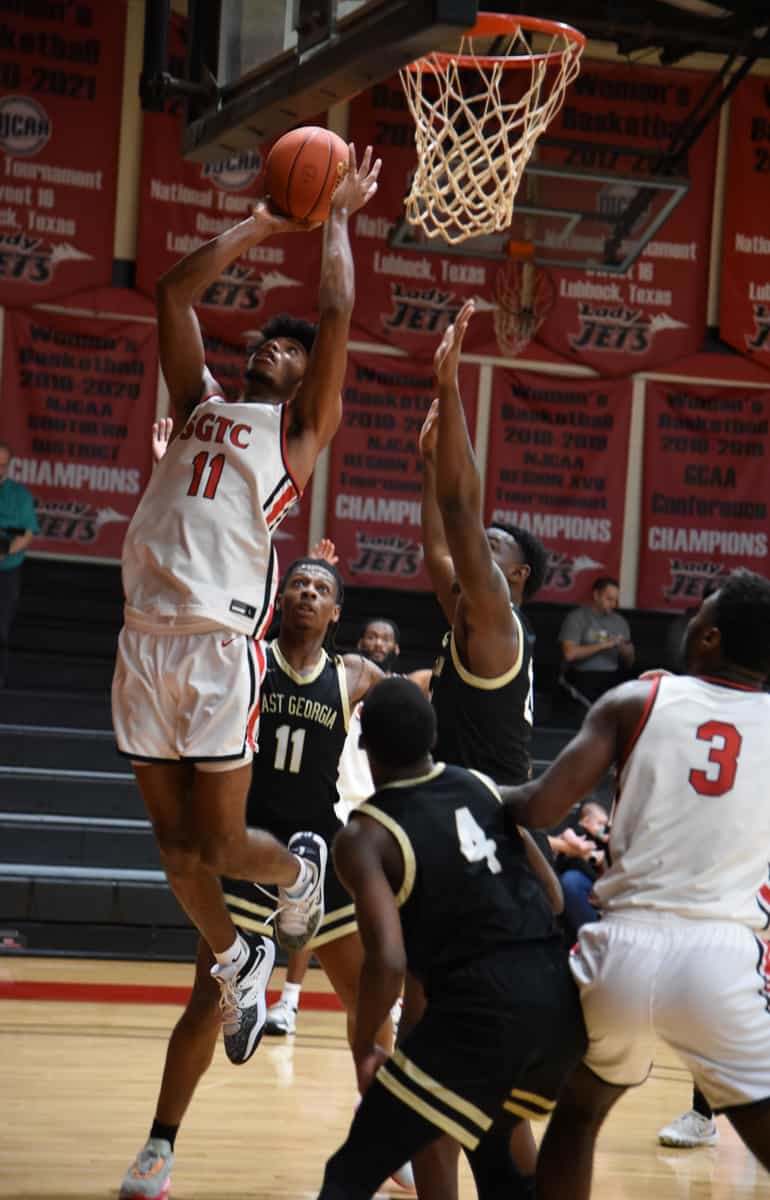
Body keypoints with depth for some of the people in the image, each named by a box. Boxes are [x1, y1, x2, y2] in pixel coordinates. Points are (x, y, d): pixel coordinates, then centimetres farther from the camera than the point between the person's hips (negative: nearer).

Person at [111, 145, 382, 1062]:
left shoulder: (301, 425, 7)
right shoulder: (201, 403, 21)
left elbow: (336, 314, -1)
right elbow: (174, 293, 20)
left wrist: (337, 219, 10)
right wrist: (260, 227, 22)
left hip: (222, 643, -5)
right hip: (146, 635, 5)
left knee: (220, 843, -2)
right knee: (174, 841, 9)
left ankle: (300, 870, 29)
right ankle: (234, 963, 30)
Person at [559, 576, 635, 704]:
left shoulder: (620, 621, 17)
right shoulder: (577, 618, 2)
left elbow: (629, 662, 19)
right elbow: (569, 654, -10)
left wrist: (623, 648, -3)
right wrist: (602, 645, -9)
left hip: (613, 677, 4)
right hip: (584, 676, -4)